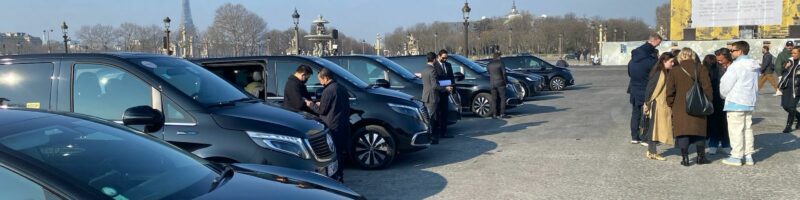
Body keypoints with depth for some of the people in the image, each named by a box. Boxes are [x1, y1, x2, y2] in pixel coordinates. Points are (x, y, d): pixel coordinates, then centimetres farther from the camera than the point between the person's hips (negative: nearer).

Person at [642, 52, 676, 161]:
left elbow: (669, 90, 17)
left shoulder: (667, 73, 12)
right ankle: (651, 152, 3)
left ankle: (651, 151, 16)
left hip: (665, 105, 9)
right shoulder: (659, 73, -14)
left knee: (660, 127, 10)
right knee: (655, 127, -3)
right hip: (657, 104, -9)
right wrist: (647, 103, -15)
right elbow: (650, 87, -15)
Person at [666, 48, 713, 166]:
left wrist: (672, 105, 11)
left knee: (683, 131, 1)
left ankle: (685, 158, -1)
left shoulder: (675, 71, 0)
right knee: (699, 130, 11)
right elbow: (707, 87, -4)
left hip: (680, 107, 0)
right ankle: (700, 156, 17)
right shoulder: (700, 69, -2)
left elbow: (670, 91, 1)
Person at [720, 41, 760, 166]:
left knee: (736, 130, -3)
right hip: (750, 102, 8)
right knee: (748, 129, 13)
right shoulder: (754, 66, 10)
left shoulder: (736, 66, -16)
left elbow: (725, 84, -12)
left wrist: (724, 95, 5)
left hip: (736, 103, -8)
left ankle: (736, 157, 1)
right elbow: (756, 86, 17)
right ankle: (748, 156, 17)